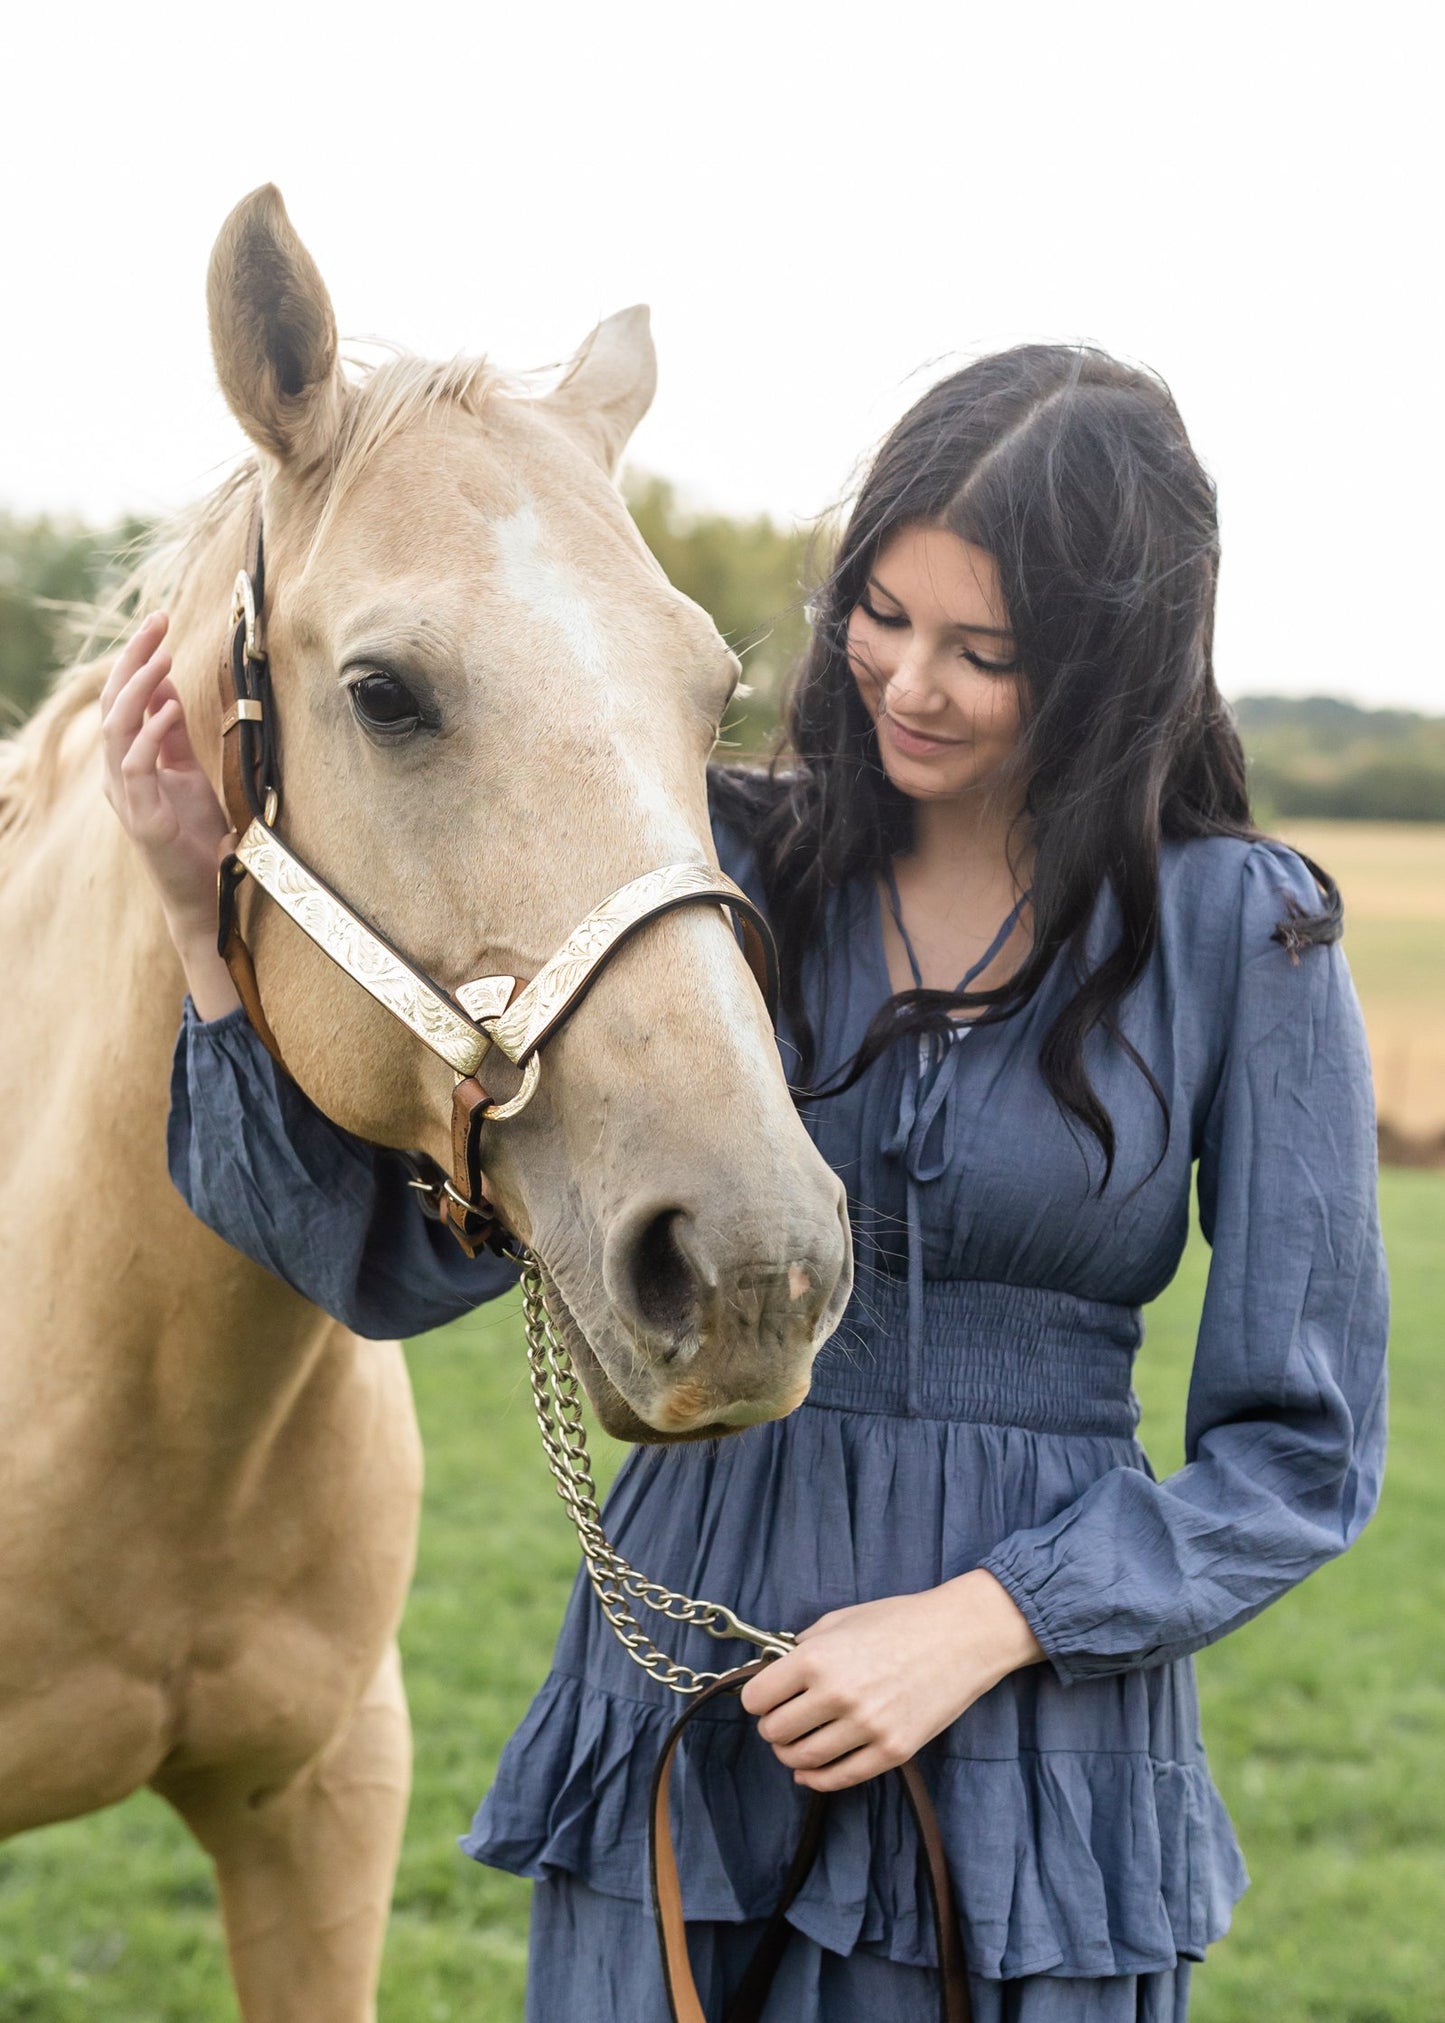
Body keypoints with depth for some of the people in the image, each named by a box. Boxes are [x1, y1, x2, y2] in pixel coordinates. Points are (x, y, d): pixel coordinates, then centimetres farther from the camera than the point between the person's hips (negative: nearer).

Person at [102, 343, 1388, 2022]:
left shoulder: (1245, 936, -5)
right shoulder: (718, 865, -1)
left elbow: (1302, 1449, -3)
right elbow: (396, 1261, -4)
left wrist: (978, 1622, -15)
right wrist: (205, 913, -13)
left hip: (1042, 1738, -1)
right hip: (682, 1703, 2)